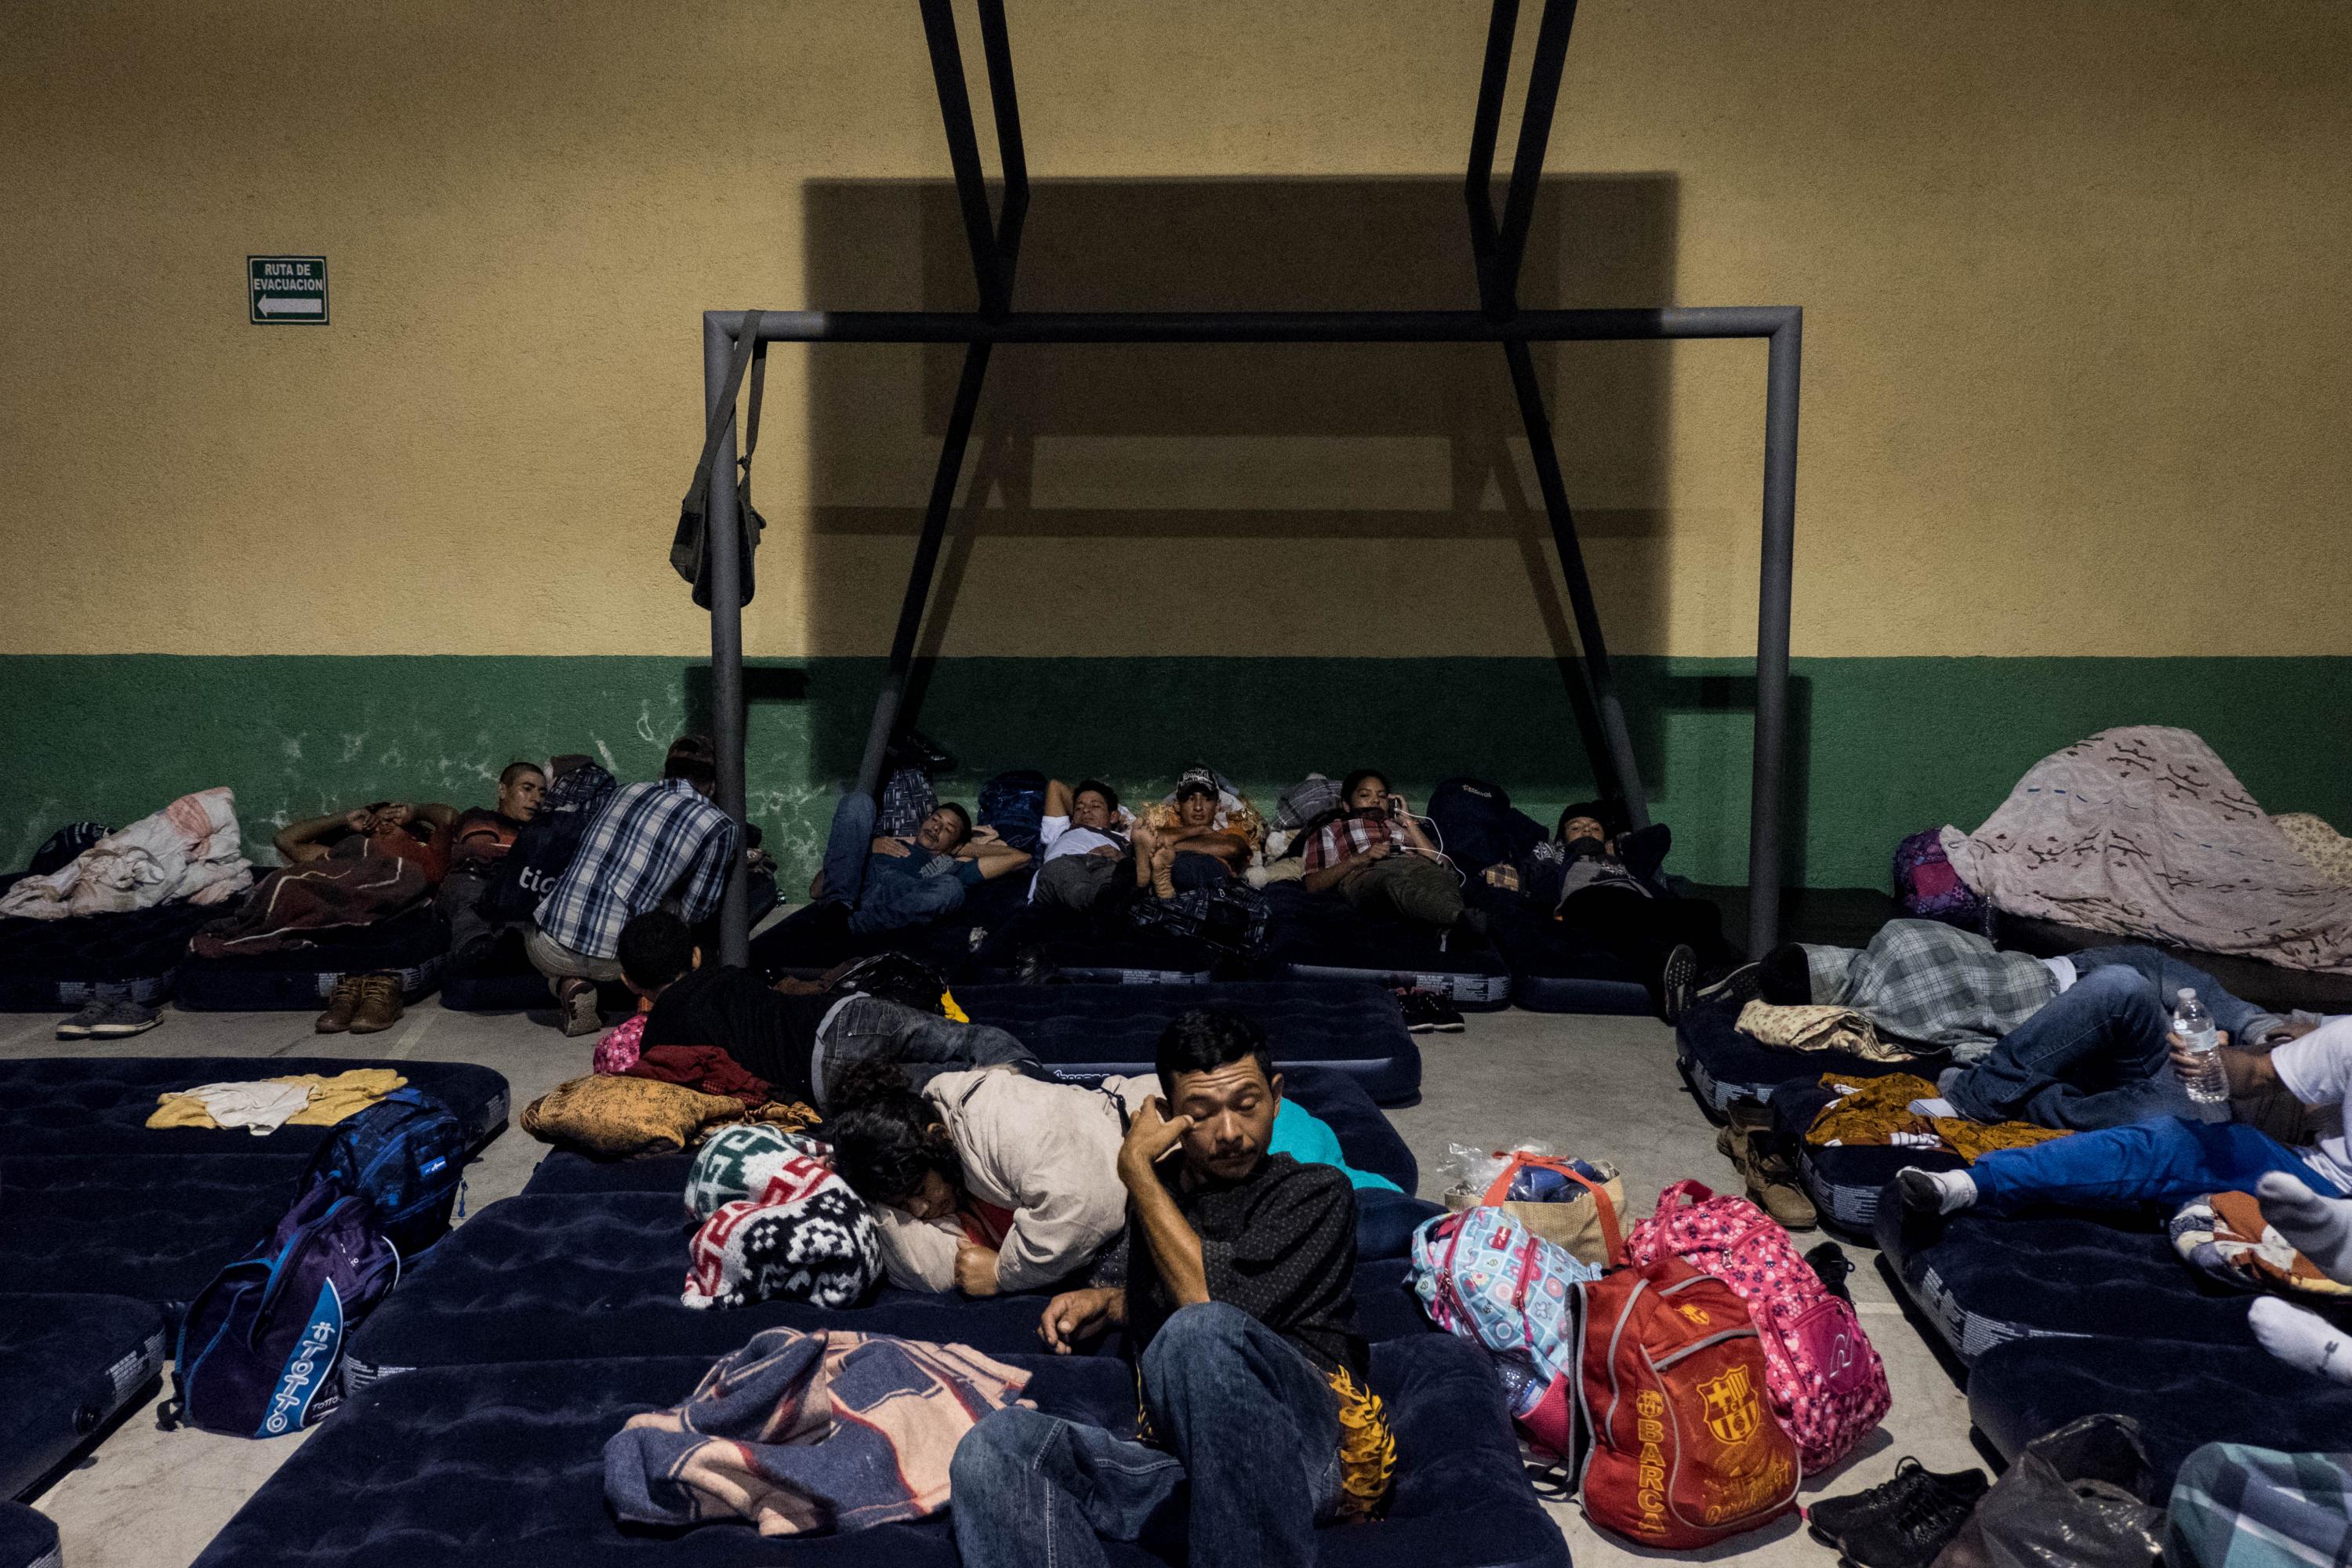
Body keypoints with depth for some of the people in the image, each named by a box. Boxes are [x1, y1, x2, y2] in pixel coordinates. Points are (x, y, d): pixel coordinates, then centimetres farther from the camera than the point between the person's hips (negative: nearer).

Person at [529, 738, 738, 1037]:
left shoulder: (626, 792, 16)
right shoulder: (719, 825, 2)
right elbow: (694, 913, 6)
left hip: (547, 947, 2)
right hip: (615, 959, -2)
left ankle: (569, 985, 7)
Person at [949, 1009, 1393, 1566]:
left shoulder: (1316, 1192, 8)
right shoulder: (1161, 1190, 25)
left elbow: (1216, 1300, -9)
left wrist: (1135, 1167, 1)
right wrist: (1107, 1302, 23)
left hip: (1318, 1449, -5)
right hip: (1180, 1456, 5)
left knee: (1201, 1334, -38)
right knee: (998, 1441, -24)